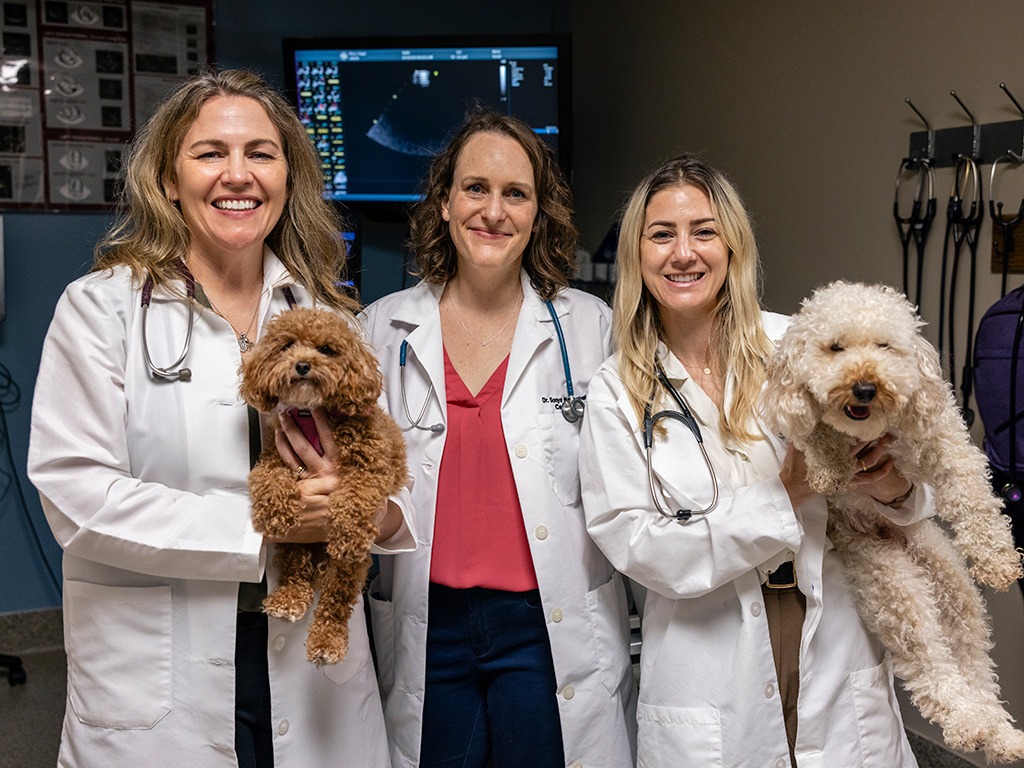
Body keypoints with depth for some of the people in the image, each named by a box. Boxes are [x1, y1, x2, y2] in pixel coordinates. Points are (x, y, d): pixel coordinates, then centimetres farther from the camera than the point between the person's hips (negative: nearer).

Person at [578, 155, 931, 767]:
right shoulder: (616, 393, -6)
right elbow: (637, 548, -14)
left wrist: (894, 487, -19)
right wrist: (785, 496, -20)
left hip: (837, 660, 2)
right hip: (711, 674, -1)